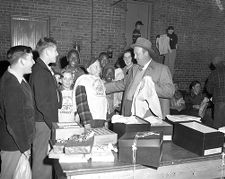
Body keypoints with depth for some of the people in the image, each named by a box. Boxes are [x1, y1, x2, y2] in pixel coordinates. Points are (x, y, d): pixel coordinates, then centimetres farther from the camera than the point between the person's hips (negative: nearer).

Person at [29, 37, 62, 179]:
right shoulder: (39, 71, -18)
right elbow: (42, 103, -21)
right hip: (43, 122, -9)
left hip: (49, 120, 9)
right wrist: (53, 123, -18)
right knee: (41, 160, 4)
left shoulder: (47, 69, 13)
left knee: (48, 157, 19)